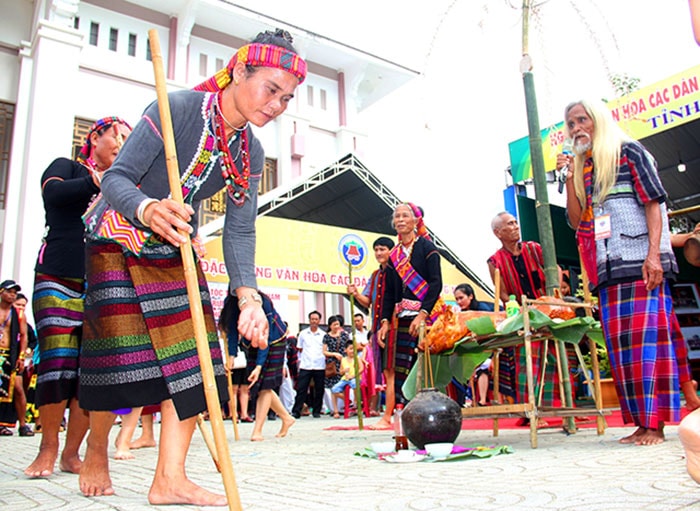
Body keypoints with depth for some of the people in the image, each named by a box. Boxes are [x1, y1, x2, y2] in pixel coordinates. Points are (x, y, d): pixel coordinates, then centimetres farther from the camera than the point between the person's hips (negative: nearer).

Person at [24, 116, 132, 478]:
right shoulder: (67, 167, 11)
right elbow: (53, 193, -11)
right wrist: (100, 179, -13)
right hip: (58, 282, -3)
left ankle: (71, 453, 8)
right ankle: (48, 449, 6)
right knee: (57, 364, -11)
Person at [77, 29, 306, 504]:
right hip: (118, 242, -5)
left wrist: (248, 294, -23)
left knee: (193, 353, -6)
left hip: (175, 253, 6)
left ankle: (170, 479, 0)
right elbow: (116, 178, -25)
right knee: (121, 352, -8)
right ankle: (96, 452, 21)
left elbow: (240, 230, -8)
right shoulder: (180, 107, -22)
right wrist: (148, 210, -49)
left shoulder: (251, 153, -4)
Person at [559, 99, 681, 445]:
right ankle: (640, 422, 8)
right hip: (608, 268, 6)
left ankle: (655, 423, -4)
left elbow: (653, 203, -4)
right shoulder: (582, 168, 19)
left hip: (639, 260, -6)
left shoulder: (628, 152, 4)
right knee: (619, 342, 2)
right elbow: (576, 220, 12)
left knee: (646, 335, -9)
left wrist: (654, 254, -15)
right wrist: (570, 177, 4)